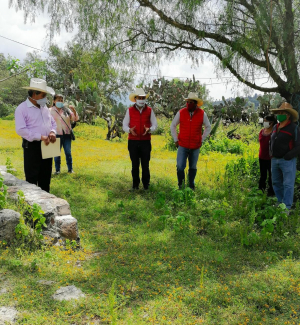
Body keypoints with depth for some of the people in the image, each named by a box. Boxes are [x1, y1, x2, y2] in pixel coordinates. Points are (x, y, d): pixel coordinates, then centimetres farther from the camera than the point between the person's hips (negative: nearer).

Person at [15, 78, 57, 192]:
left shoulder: (44, 107, 12)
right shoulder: (22, 108, -11)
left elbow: (53, 122, 20)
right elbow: (21, 130, -19)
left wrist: (52, 132, -3)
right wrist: (40, 137, -23)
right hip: (32, 146, -7)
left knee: (45, 176, 15)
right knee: (32, 178, -1)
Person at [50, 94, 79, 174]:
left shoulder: (66, 110, 6)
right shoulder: (51, 111, 0)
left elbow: (75, 119, 3)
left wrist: (73, 110, -11)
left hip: (67, 134, 2)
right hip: (57, 135, -1)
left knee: (68, 153, 6)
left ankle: (70, 169, 15)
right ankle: (57, 170, 15)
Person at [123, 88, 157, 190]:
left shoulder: (149, 110, 5)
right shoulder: (130, 110, 3)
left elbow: (154, 125, 7)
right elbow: (125, 125, 5)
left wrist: (149, 129, -15)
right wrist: (130, 130, -17)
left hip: (145, 141, 0)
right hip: (133, 141, 0)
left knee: (145, 164, 1)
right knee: (135, 164, 5)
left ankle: (146, 184, 14)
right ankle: (135, 185, 17)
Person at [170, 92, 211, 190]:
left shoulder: (202, 114, -4)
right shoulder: (181, 112, -4)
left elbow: (208, 127, 11)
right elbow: (173, 126, 8)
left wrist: (202, 139, 5)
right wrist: (176, 140, 4)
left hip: (195, 147, 1)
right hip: (182, 146, 0)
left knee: (193, 167, 12)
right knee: (180, 167, -8)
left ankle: (191, 186, 28)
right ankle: (181, 184, 14)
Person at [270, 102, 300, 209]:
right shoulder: (275, 127, 12)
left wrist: (287, 156, -17)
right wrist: (271, 153, 13)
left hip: (287, 161, -7)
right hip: (274, 160, 7)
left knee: (288, 184, -3)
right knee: (276, 183, 14)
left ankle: (287, 207, 4)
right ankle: (280, 202, 29)